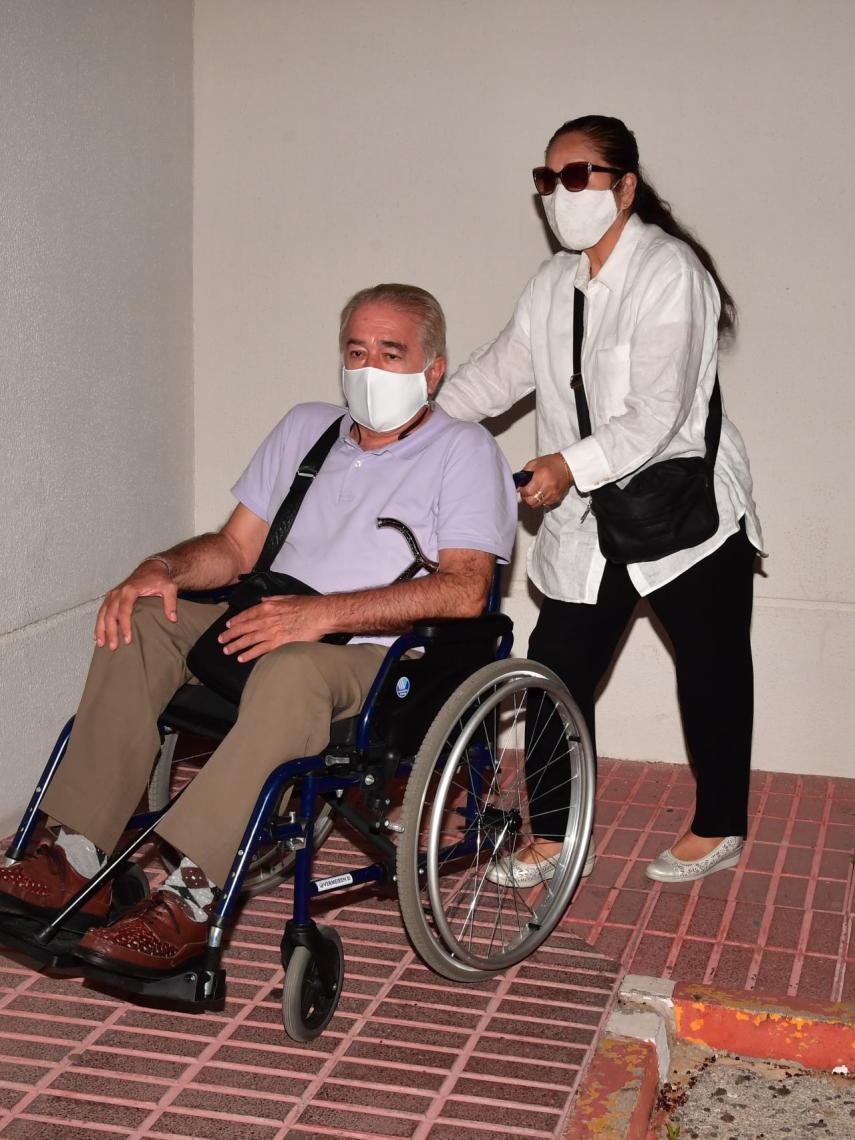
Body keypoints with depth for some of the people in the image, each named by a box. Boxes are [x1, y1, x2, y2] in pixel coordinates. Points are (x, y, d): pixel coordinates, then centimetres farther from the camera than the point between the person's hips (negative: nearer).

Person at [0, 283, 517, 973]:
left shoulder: (464, 450, -1)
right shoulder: (306, 429, 19)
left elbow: (464, 589, -15)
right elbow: (237, 548, 18)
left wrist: (323, 613, -25)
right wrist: (161, 569, -5)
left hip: (379, 657, -6)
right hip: (274, 626, 7)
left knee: (291, 667, -38)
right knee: (140, 623, -16)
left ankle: (192, 898, -38)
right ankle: (81, 859, -20)